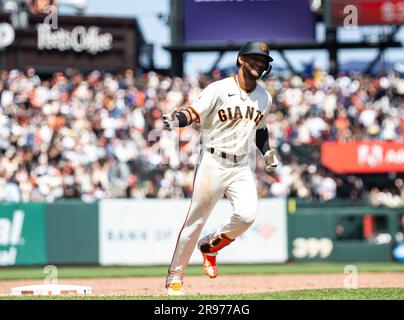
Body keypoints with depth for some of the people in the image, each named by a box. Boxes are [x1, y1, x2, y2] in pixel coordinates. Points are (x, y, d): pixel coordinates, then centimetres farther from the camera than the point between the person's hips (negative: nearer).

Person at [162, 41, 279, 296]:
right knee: (197, 219, -2)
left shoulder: (265, 98, 12)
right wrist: (176, 120, -35)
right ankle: (176, 273, 11)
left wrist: (267, 151, 14)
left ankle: (211, 246, 12)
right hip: (213, 163, -4)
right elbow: (194, 113, -15)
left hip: (241, 167, 5)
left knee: (246, 215, -16)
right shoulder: (219, 90, -7)